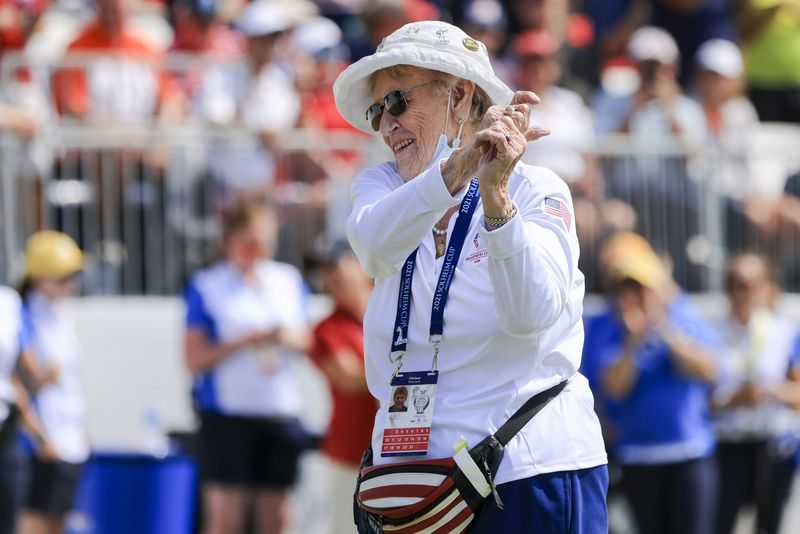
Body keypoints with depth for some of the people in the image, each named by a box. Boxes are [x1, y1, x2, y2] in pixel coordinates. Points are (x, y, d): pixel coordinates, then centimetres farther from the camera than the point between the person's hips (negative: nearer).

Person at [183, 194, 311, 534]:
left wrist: (291, 338, -3)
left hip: (282, 412, 5)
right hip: (227, 413, -5)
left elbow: (304, 340, 20)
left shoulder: (289, 281, 12)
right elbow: (195, 359, -7)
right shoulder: (207, 287, -2)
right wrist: (246, 342, -18)